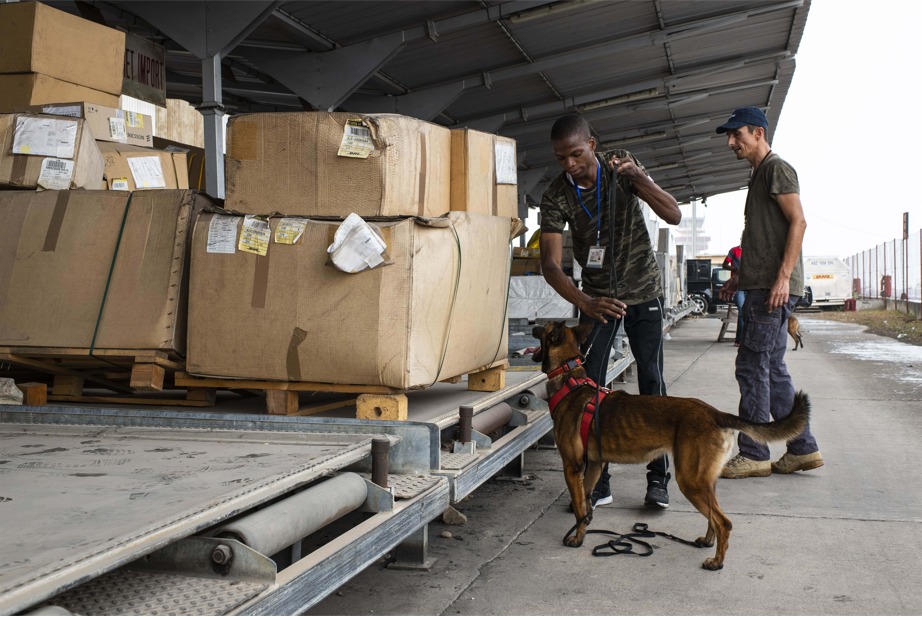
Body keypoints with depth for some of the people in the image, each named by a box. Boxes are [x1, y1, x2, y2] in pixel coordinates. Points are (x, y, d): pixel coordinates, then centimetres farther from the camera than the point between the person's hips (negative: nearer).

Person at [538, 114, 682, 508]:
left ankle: (658, 477, 5)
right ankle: (596, 482, 2)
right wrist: (585, 303, -40)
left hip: (642, 289, -1)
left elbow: (674, 216, -20)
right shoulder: (556, 196, -16)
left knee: (651, 382, -5)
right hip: (596, 295, 1)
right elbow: (550, 263, -23)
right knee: (589, 385, -6)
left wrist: (638, 176, -36)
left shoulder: (622, 170, -13)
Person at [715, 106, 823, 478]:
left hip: (774, 286, -10)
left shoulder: (777, 168, -6)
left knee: (752, 367, -8)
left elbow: (798, 221, -16)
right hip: (762, 285, 10)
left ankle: (753, 455, -4)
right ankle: (802, 448, 15)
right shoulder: (760, 174, 23)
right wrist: (741, 278, 25)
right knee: (772, 368, 11)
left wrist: (783, 277, -23)